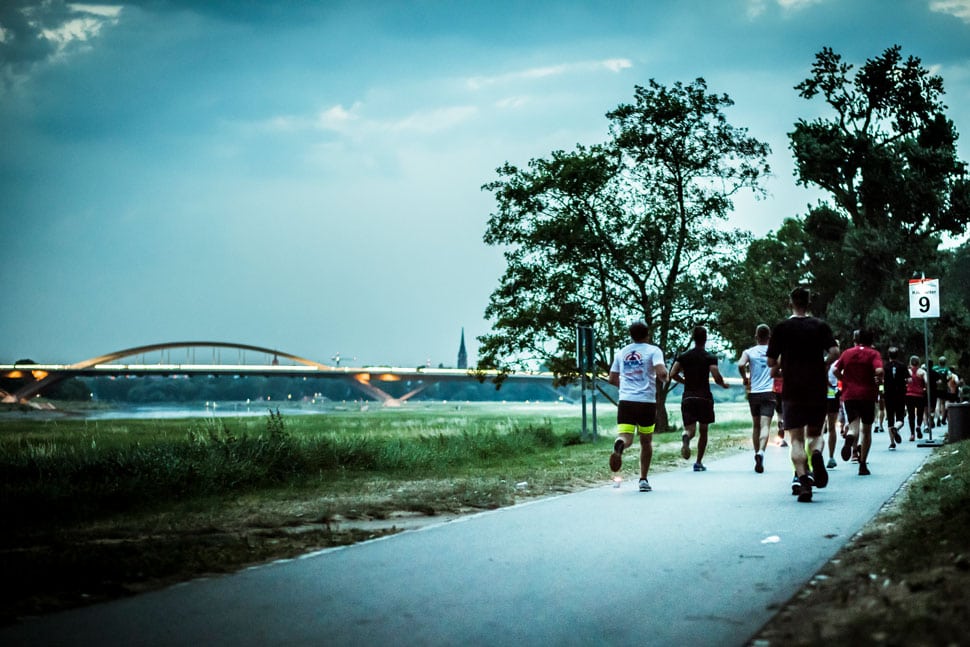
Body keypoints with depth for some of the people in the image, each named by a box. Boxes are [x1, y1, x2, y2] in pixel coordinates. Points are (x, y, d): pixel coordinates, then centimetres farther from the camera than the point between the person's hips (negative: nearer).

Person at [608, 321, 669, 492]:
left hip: (625, 401, 2)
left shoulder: (621, 352, 14)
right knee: (646, 442, 15)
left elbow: (612, 379, 18)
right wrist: (664, 379, 9)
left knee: (625, 438, -8)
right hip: (647, 401, -2)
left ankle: (619, 444, -45)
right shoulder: (653, 351, 1)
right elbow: (661, 372, -14)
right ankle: (643, 480, 15)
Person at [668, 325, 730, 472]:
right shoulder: (710, 358, -3)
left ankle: (686, 437, -39)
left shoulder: (683, 357, 6)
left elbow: (672, 374, 0)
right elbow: (716, 377, -13)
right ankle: (699, 462, 14)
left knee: (690, 429, -1)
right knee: (703, 431, 14)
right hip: (704, 397, -2)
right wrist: (724, 384, 8)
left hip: (688, 397, 2)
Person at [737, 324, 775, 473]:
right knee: (765, 426, -11)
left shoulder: (749, 352, 2)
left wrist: (744, 378, 1)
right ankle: (761, 452, -33)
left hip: (753, 393, 2)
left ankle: (757, 453, 22)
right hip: (769, 393, -2)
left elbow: (740, 364, -17)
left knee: (755, 425, 17)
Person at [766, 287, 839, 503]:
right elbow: (834, 351, -9)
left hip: (792, 389, -1)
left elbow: (771, 362, -1)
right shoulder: (820, 326, 4)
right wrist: (823, 367, 9)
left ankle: (802, 479, -16)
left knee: (796, 438, 1)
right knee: (815, 433, 16)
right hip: (817, 388, 1)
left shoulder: (782, 328, 0)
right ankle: (816, 453, -17)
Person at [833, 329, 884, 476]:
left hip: (849, 395, 1)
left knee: (854, 426, 2)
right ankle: (863, 465, 9)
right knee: (866, 430, 10)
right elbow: (879, 371, -16)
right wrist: (878, 381, 3)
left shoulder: (847, 353, 8)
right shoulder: (873, 354, 0)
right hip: (868, 396, -1)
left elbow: (836, 370, 4)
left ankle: (849, 438, -37)